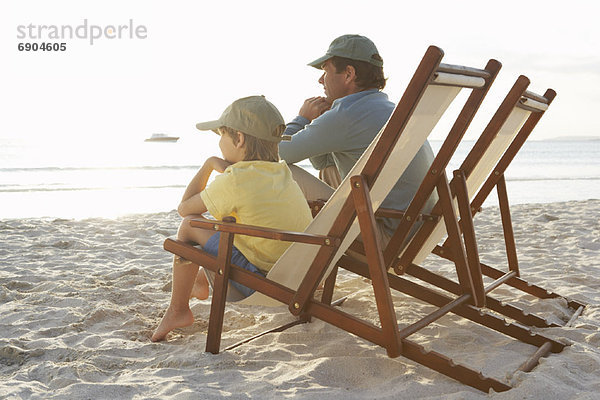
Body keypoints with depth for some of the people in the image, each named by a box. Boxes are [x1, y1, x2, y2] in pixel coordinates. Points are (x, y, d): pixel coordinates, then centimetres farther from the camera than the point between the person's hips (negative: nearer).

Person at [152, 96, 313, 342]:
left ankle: (177, 310, 14)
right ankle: (201, 283, 50)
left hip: (263, 283, -8)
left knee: (189, 226, -1)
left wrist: (208, 165, 7)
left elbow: (184, 208, -1)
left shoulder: (233, 181, -17)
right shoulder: (283, 172, 5)